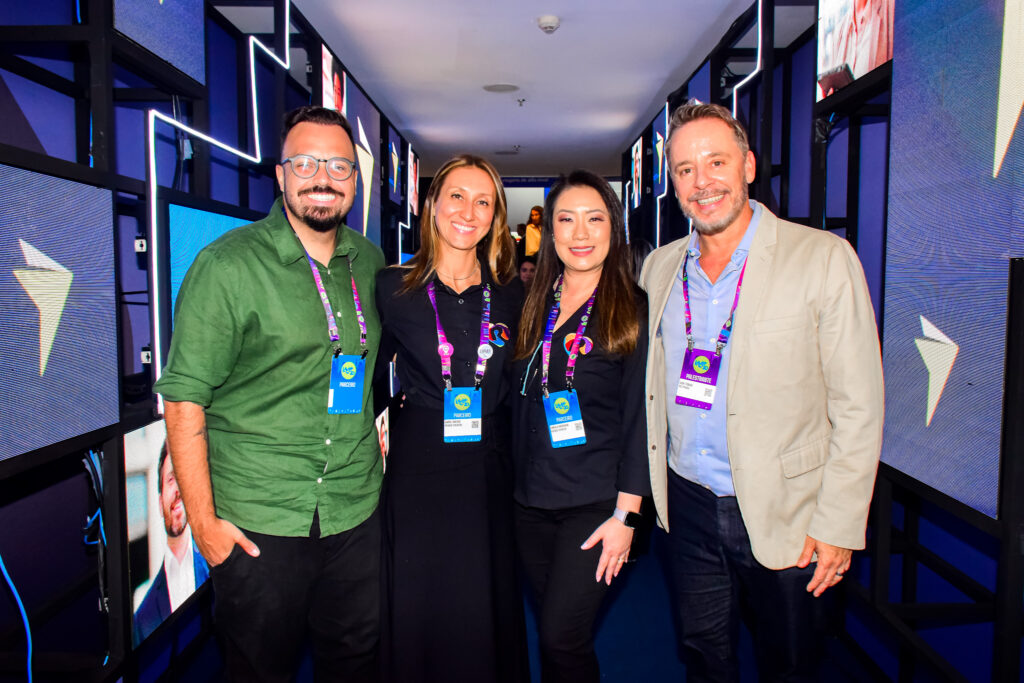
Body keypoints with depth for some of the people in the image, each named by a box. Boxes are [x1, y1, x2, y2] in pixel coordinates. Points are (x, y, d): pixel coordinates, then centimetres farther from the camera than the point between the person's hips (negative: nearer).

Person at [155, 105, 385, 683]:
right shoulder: (227, 265, -11)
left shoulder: (369, 260, 5)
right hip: (257, 518, -4)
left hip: (355, 510, 5)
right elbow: (185, 397, -11)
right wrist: (203, 520, -12)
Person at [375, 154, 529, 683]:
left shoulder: (508, 296, 5)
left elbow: (515, 387, 12)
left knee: (486, 615, 13)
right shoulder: (392, 287, -2)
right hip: (417, 468, -2)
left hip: (489, 471, 2)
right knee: (418, 613, 10)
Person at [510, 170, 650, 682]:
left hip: (595, 505, -4)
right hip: (530, 501, 5)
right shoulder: (533, 306, 8)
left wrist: (626, 514, -11)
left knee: (562, 638, -5)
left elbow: (639, 419, -8)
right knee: (551, 635, 14)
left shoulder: (635, 311, -5)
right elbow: (518, 405, 12)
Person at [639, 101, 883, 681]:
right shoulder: (660, 268, 3)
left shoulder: (824, 258, -11)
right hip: (689, 505, 4)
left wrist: (839, 525, -12)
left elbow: (858, 407, -11)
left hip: (785, 515, -3)